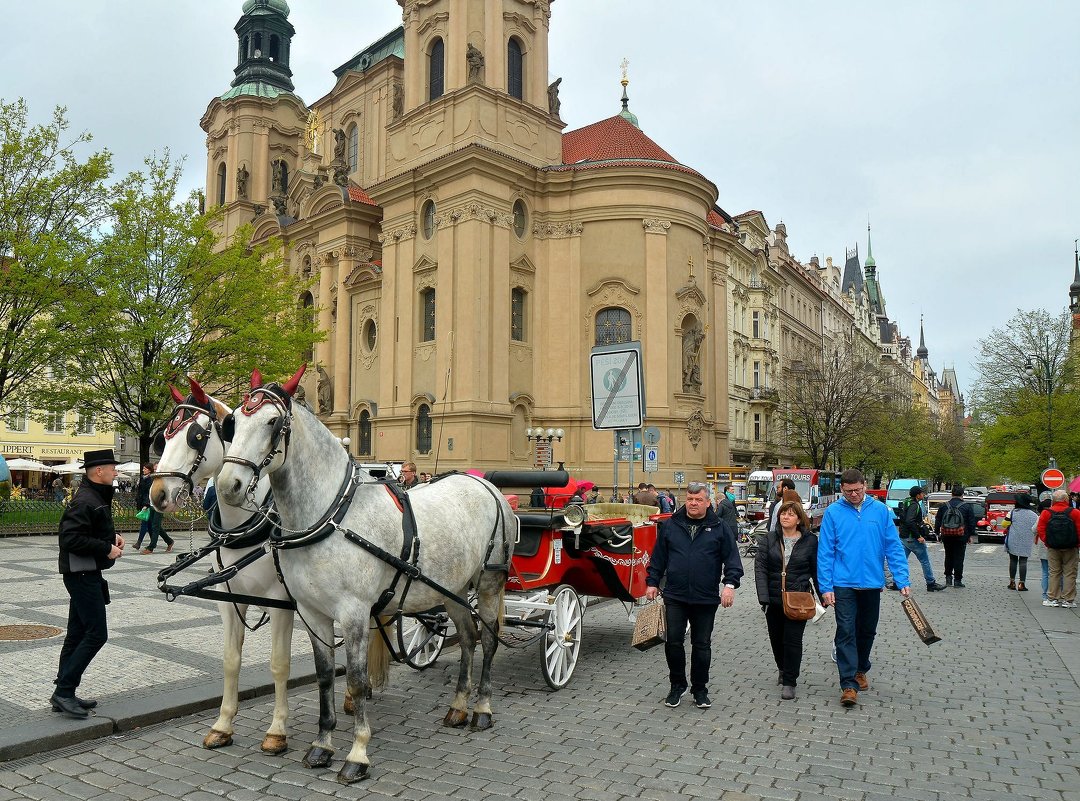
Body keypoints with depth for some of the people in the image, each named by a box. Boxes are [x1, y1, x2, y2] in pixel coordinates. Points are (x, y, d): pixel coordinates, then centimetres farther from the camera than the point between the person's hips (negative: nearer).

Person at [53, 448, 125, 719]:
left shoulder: (97, 498, 14)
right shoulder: (85, 501, -19)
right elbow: (72, 539, -26)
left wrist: (112, 537, 9)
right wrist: (107, 549, -20)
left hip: (87, 575, 11)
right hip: (82, 574, -11)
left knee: (77, 633, 14)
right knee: (97, 633, -8)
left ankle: (64, 694, 22)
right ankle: (64, 692, -2)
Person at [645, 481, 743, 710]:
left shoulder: (719, 528, 1)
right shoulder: (670, 525, 4)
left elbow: (732, 559, 0)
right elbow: (658, 557, 9)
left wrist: (730, 584, -12)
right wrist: (652, 582, 6)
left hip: (706, 598, -1)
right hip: (675, 596, 1)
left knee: (702, 645, 9)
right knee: (673, 642, 2)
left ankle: (700, 689, 25)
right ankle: (677, 685, 21)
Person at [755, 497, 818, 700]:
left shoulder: (810, 541, -1)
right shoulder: (770, 539, 2)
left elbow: (816, 570, 5)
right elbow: (760, 567, -4)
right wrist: (763, 597, -13)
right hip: (774, 599, 3)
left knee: (792, 640, -6)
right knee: (776, 638, 14)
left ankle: (789, 682, 6)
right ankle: (783, 670, 40)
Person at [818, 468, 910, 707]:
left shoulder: (880, 510, -1)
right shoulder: (833, 512, -6)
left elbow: (894, 547, 0)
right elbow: (825, 552, -5)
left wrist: (902, 580, -7)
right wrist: (826, 587, -9)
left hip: (872, 583, 3)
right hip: (844, 584, -2)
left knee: (867, 631, 17)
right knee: (846, 633, -6)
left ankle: (860, 670, 38)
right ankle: (849, 684, -2)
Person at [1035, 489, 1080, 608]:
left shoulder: (1046, 513, -2)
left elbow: (1040, 529, -4)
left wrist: (1046, 542, 5)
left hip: (1053, 548, 2)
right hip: (1070, 549, -2)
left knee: (1054, 573, 10)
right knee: (1069, 573, 6)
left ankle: (1053, 598, 11)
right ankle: (1067, 600, 6)